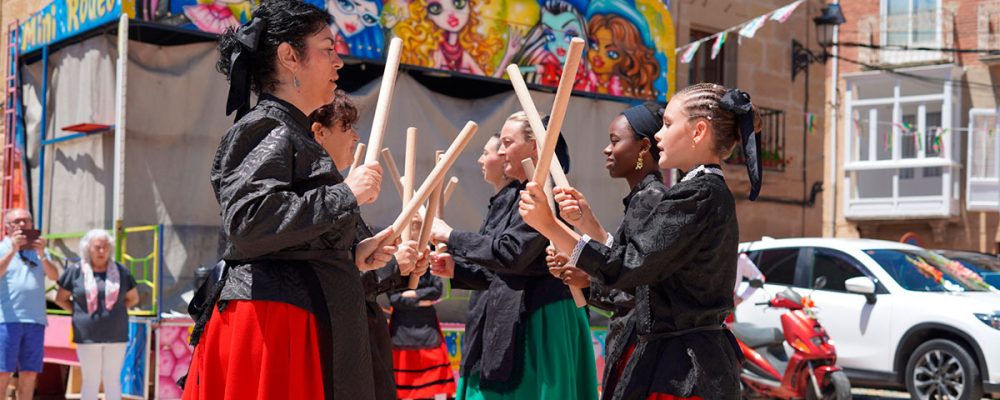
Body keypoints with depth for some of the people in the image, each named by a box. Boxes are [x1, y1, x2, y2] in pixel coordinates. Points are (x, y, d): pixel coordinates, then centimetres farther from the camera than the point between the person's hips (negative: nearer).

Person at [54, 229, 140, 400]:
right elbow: (61, 298, 8)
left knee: (113, 380, 6)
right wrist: (79, 312, 0)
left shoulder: (121, 272, 5)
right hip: (88, 337, -1)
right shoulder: (75, 271, 1)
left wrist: (116, 310, 3)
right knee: (90, 381, 3)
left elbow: (133, 298, 15)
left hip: (116, 336, 2)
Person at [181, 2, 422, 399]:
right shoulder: (266, 129, -9)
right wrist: (345, 194, -18)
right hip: (272, 319, -10)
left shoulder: (292, 133, 21)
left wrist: (353, 255, 13)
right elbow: (247, 221, -25)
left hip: (301, 319, 10)